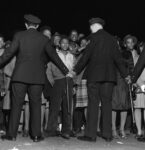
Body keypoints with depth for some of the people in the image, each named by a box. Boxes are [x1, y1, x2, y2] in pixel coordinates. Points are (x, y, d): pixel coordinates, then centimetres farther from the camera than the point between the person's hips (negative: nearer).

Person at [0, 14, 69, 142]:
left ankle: (12, 134, 4)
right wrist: (66, 71, 20)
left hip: (20, 75, -1)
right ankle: (36, 135, 6)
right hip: (37, 77, 1)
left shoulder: (19, 35, 1)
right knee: (36, 105, 6)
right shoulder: (43, 39, 6)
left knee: (16, 104, 3)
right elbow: (54, 55, 11)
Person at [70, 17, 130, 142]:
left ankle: (91, 134, -4)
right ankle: (107, 134, 7)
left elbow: (86, 56, -6)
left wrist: (76, 71, 1)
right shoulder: (112, 39, 12)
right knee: (107, 103, 6)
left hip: (94, 75, -5)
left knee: (93, 103, -3)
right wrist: (125, 75, 18)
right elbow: (118, 58, 11)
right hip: (109, 75, 5)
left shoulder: (95, 37, -3)